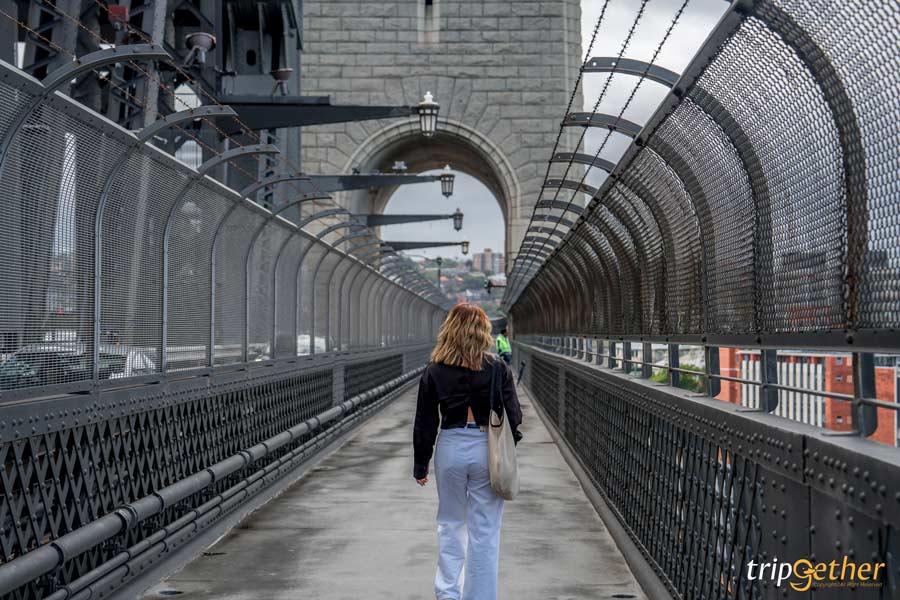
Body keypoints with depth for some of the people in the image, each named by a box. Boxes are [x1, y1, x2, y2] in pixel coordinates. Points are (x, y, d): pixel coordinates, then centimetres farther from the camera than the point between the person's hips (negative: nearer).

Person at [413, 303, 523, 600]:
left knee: (450, 523, 18)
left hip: (450, 448, 1)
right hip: (487, 448, -1)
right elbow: (513, 414, -3)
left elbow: (424, 423, 2)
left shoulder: (434, 371, -2)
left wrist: (420, 465, 10)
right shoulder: (498, 368, -5)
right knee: (484, 531, 6)